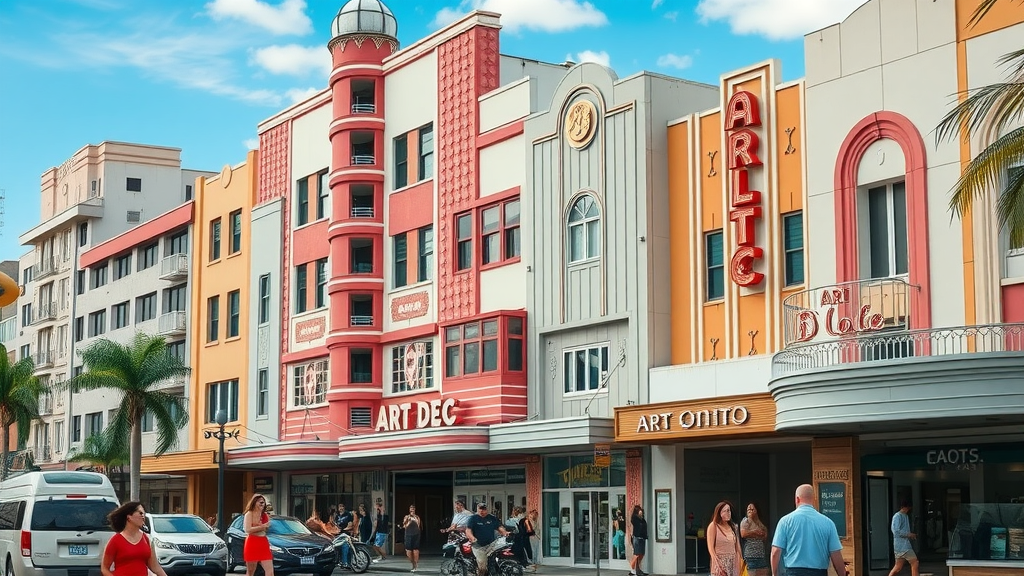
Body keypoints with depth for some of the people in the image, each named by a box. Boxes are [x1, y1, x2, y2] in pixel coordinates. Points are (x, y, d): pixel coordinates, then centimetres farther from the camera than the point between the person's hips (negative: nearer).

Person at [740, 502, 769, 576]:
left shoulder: (760, 522, 19)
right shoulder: (745, 521, 3)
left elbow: (765, 535, 9)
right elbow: (743, 534, -13)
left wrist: (752, 533, -3)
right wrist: (756, 531, -3)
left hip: (762, 554, 6)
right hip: (751, 554, -6)